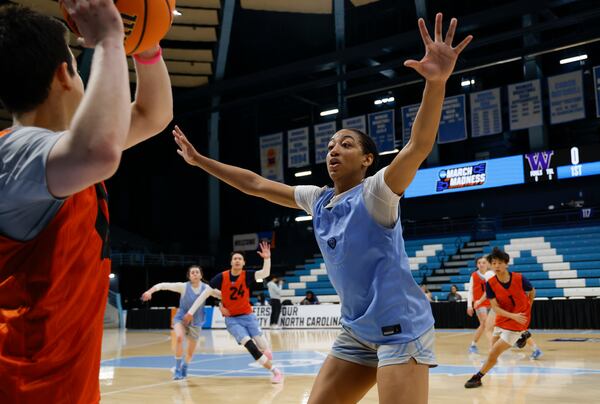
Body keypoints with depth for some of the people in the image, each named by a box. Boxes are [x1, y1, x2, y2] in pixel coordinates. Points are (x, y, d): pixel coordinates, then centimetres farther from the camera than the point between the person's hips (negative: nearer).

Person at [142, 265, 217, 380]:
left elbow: (222, 295, -3)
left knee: (190, 352, 11)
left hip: (196, 323, 3)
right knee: (179, 337, -33)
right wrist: (150, 291, -38)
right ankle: (177, 369, -17)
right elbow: (164, 285, -24)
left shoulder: (206, 288, -10)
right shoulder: (183, 286, -16)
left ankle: (184, 369, 44)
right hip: (181, 318, -3)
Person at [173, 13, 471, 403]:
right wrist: (199, 160, 19)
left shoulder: (375, 192, -12)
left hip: (400, 328, -7)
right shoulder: (317, 199, 7)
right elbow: (256, 184, 16)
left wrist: (437, 82, -45)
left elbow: (419, 147, -29)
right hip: (357, 331, 7)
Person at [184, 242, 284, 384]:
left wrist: (267, 258, -41)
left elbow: (265, 273, -24)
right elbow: (205, 294, -6)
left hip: (248, 316, 1)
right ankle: (275, 371, -13)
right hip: (231, 319, -1)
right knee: (249, 344, -21)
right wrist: (191, 312, -7)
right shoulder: (221, 277, -11)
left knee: (262, 346, -5)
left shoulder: (247, 275, -9)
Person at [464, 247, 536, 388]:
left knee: (493, 354, -11)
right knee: (494, 349, 20)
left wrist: (525, 311, 11)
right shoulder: (490, 284, -14)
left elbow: (532, 292, 3)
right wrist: (513, 316, -29)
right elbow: (495, 307, -15)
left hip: (518, 321, -5)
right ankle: (521, 336, 41)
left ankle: (477, 378, 6)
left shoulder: (519, 279, -19)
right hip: (502, 319, 5)